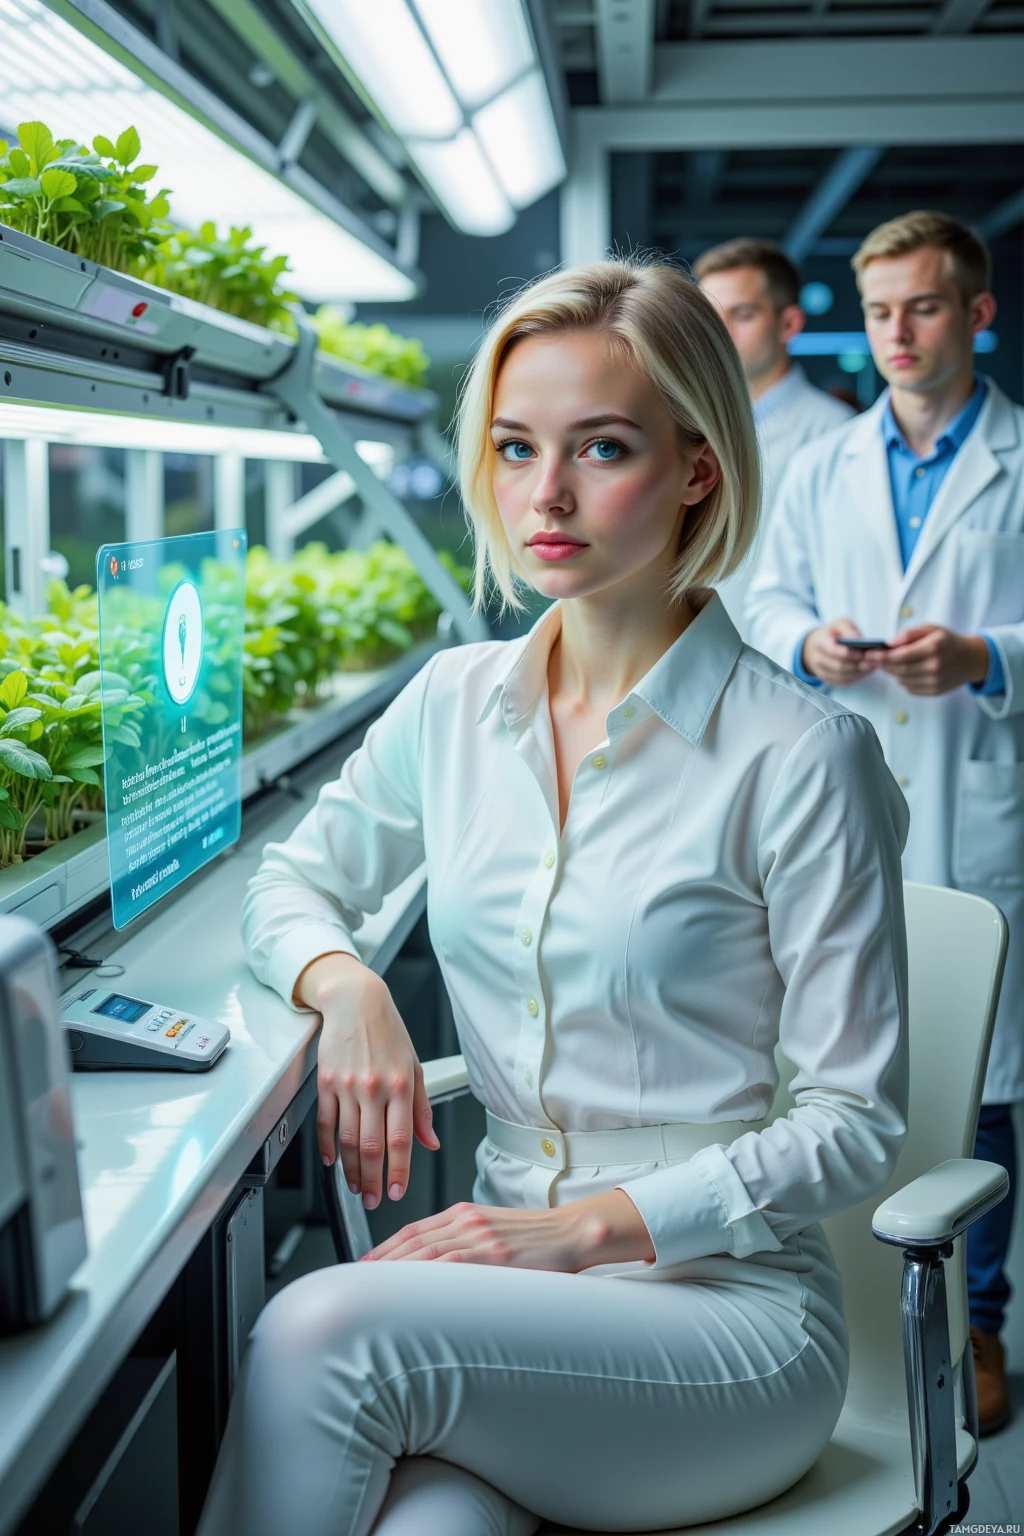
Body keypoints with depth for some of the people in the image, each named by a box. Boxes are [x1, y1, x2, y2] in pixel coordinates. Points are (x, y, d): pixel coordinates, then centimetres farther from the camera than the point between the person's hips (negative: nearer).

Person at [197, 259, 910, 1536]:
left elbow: (856, 1122, -9)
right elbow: (292, 883, 17)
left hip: (727, 1308, -3)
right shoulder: (454, 701, 5)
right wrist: (344, 982, -6)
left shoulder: (800, 756, -11)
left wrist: (594, 1227, -19)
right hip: (509, 1292, 3)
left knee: (325, 1331, -28)